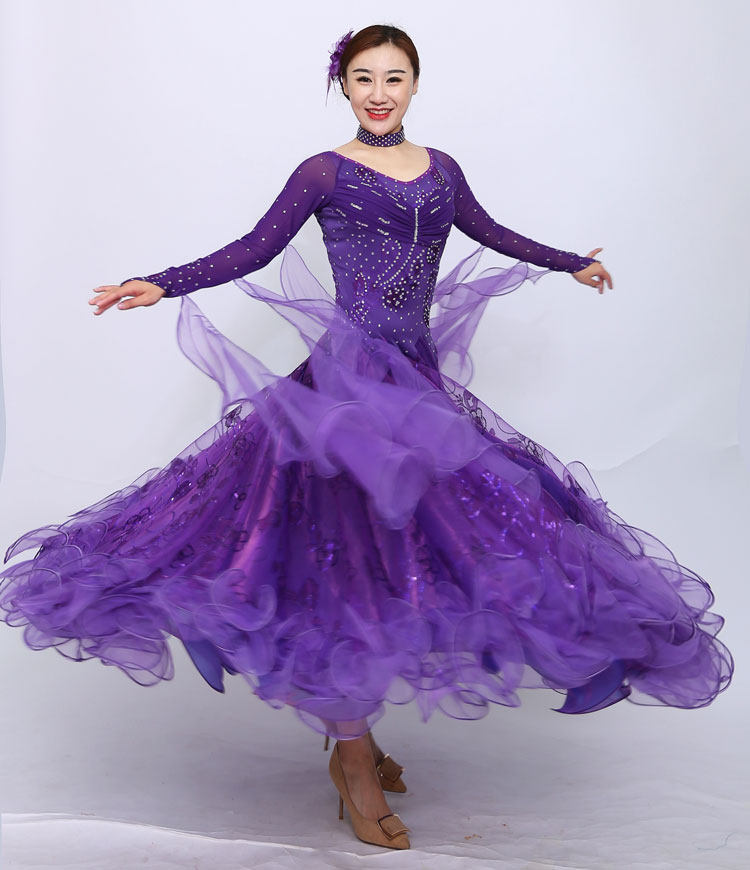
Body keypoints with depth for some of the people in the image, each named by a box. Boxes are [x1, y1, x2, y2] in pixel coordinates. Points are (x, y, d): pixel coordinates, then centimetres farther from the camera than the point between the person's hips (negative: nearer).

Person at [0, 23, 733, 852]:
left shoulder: (440, 169, 16)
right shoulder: (324, 173, 3)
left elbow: (491, 233, 30)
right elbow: (254, 249, 2)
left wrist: (572, 263, 42)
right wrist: (160, 284, -8)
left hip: (419, 381, 5)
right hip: (345, 381, -5)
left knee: (406, 551, 3)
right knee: (347, 560, -7)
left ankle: (353, 739, 20)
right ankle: (355, 764, 7)